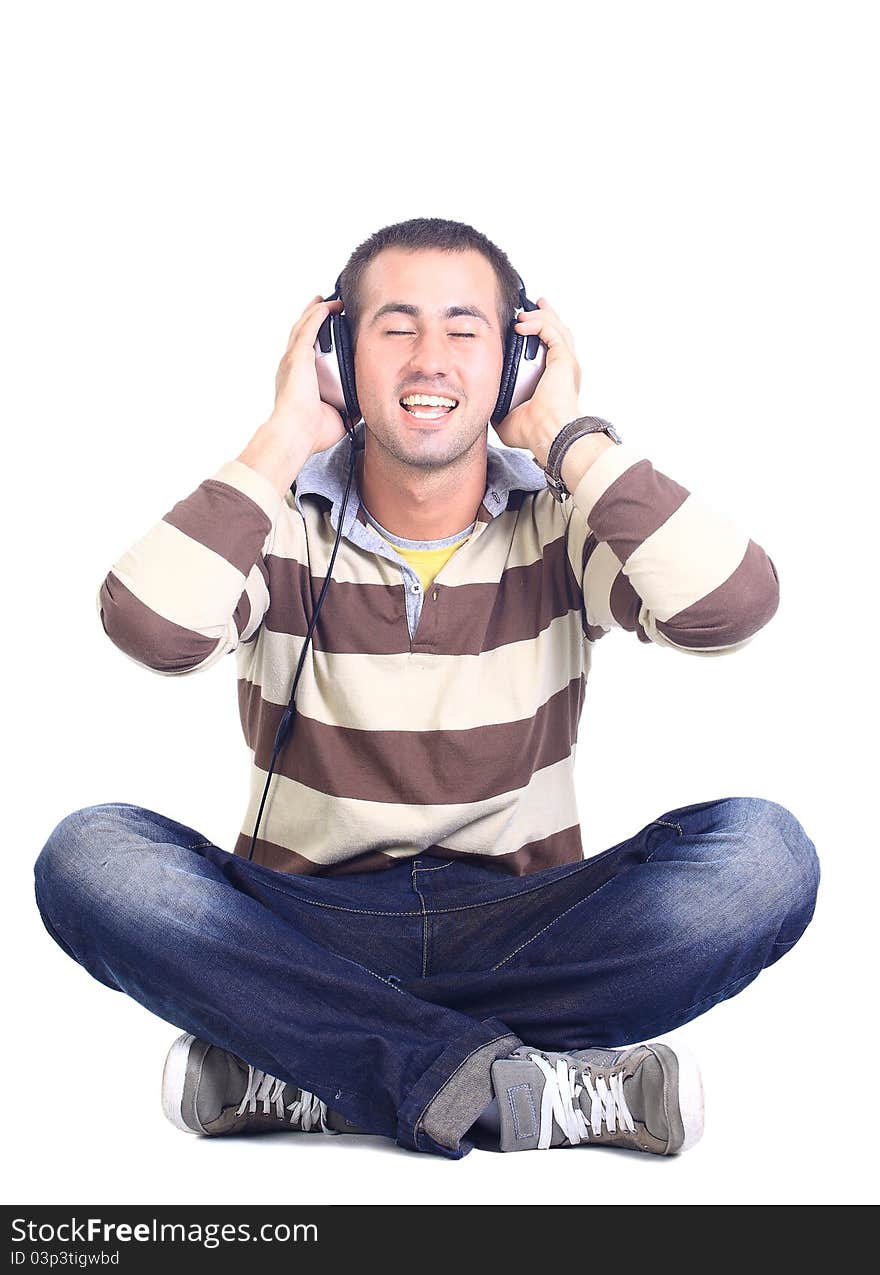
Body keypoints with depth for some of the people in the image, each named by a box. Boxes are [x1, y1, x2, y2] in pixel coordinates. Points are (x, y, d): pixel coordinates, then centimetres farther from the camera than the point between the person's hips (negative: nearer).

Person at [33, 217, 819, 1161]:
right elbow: (149, 630, -22)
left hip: (520, 926, 1)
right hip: (307, 925, 0)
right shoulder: (283, 523, 0)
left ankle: (293, 1075, -24)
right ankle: (531, 1090, -28)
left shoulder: (562, 520, 1)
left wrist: (570, 436, -11)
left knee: (765, 854, -25)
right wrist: (284, 439, -12)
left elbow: (731, 609, -19)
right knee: (89, 856, -27)